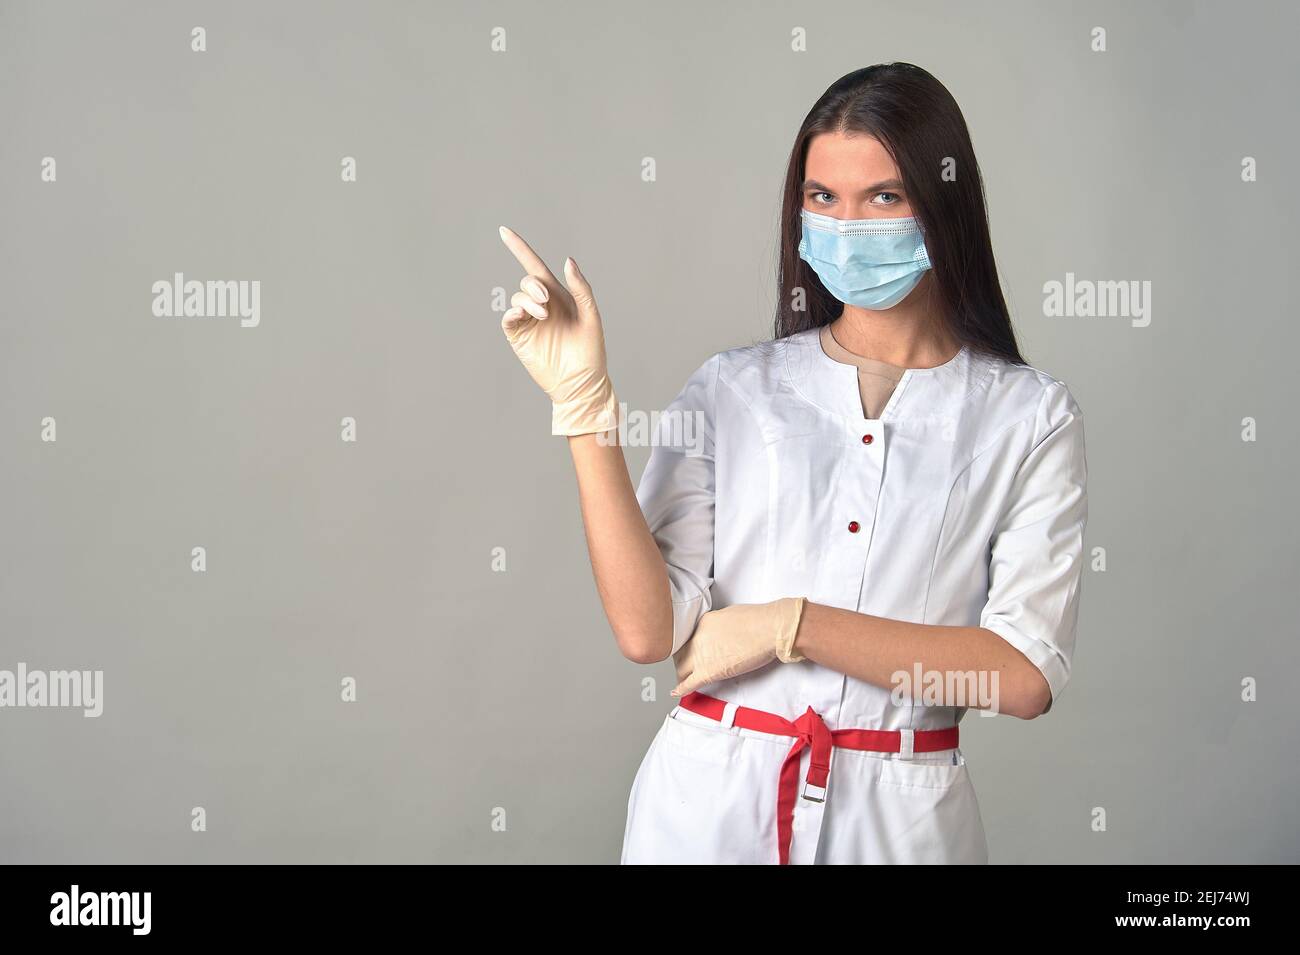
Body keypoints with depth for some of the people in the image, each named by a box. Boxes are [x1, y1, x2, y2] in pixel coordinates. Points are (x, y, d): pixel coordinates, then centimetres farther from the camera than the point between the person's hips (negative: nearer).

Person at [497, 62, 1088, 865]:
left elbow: (1025, 675, -11)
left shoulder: (1030, 417, -3)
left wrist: (789, 624, -13)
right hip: (708, 800, 1)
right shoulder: (729, 391, 0)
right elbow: (649, 630, -9)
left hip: (898, 817, 0)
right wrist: (584, 401, -15)